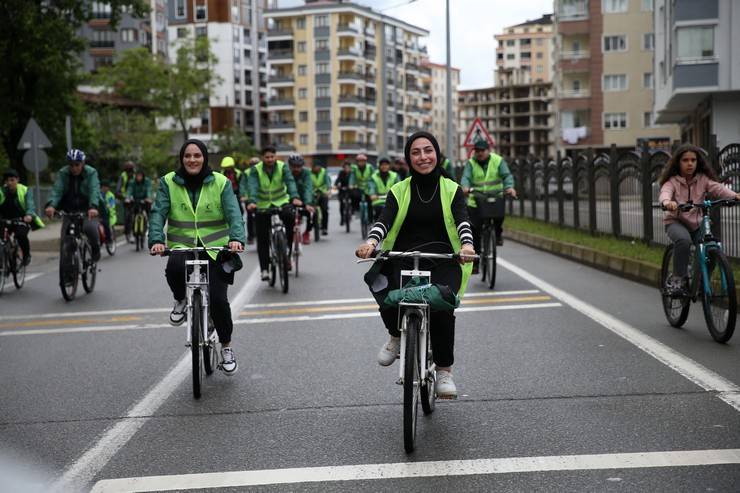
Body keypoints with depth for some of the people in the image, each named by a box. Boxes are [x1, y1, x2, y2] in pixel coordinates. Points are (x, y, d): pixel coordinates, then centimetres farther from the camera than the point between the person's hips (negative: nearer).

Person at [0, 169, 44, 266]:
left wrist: (29, 215, -43)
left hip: (22, 221, -3)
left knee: (21, 234, -30)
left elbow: (30, 205, -21)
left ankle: (26, 255, -3)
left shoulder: (24, 190, -8)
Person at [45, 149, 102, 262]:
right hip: (69, 210, 3)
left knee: (90, 227, -31)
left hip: (87, 210, -3)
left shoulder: (91, 173, -14)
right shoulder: (63, 173, -8)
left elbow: (94, 190, -29)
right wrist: (51, 205, -42)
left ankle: (95, 248, -2)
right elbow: (57, 189, -22)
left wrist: (93, 207, -49)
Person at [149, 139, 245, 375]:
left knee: (218, 299, -12)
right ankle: (181, 301, 0)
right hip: (182, 247, 0)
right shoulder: (169, 182, 3)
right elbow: (158, 213, -6)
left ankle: (226, 347, 14)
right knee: (174, 268, -35)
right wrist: (156, 240, -25)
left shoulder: (220, 183, 1)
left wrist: (236, 238, -29)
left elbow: (233, 214, -9)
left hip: (215, 249, 0)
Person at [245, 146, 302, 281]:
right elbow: (253, 186, -24)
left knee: (290, 216, -31)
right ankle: (264, 269, 5)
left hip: (281, 202, 0)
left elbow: (290, 182, -23)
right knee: (262, 239, -3)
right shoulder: (256, 170, -9)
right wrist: (251, 202, -43)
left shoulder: (282, 167, -8)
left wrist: (294, 197, -42)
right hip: (262, 206, 0)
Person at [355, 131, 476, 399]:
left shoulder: (452, 189, 10)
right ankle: (397, 335, 1)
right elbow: (385, 221, -5)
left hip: (442, 261, -1)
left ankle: (444, 370, -9)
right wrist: (371, 242, -28)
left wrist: (467, 245, -30)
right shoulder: (399, 191, 11)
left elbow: (462, 221, -7)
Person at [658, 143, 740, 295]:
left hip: (697, 223, 4)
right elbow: (665, 193, -27)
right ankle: (678, 278, -21)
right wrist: (667, 202, -52)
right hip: (675, 222, -4)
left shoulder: (703, 179, 1)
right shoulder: (672, 181, -7)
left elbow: (718, 188, -14)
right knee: (684, 240, -35)